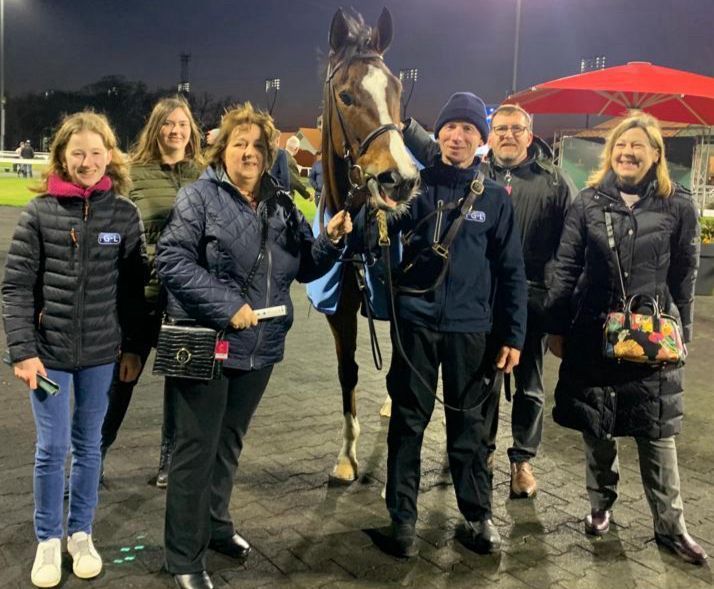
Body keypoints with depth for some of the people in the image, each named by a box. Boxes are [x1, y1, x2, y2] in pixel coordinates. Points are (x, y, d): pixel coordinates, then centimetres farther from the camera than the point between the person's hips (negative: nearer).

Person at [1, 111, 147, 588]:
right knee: (52, 448, 6)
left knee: (89, 445, 14)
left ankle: (81, 533, 31)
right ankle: (48, 540, 26)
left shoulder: (125, 213, -1)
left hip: (102, 353, 1)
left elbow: (134, 287, 3)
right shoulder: (41, 212, -5)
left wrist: (133, 347, 3)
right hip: (49, 351, -1)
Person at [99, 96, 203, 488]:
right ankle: (94, 454, 25)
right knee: (122, 375, 8)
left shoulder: (205, 176, 4)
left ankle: (170, 459, 27)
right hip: (142, 291, -2)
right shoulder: (134, 173, -2)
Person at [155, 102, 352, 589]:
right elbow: (172, 261, -17)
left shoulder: (282, 206, 10)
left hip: (260, 348, 6)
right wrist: (228, 306, -23)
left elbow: (305, 268, 13)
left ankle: (216, 524, 41)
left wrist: (331, 241, -7)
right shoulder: (199, 197, -8)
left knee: (230, 444, 21)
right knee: (197, 450, 3)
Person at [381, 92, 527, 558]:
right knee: (408, 422, 6)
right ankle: (403, 516, 19)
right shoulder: (417, 184, 4)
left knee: (470, 424, 9)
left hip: (471, 328, 0)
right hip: (416, 322, 0)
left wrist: (513, 335, 1)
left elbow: (511, 270, 5)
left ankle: (478, 513, 26)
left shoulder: (495, 197, 5)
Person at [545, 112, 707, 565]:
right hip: (593, 333, 1)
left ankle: (670, 525, 18)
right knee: (597, 426, 11)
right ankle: (601, 505, 30)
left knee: (657, 432, 5)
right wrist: (556, 327, -1)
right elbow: (566, 268, 2)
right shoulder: (589, 202, 2)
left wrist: (682, 333, 2)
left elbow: (685, 276, 5)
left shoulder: (678, 206, 2)